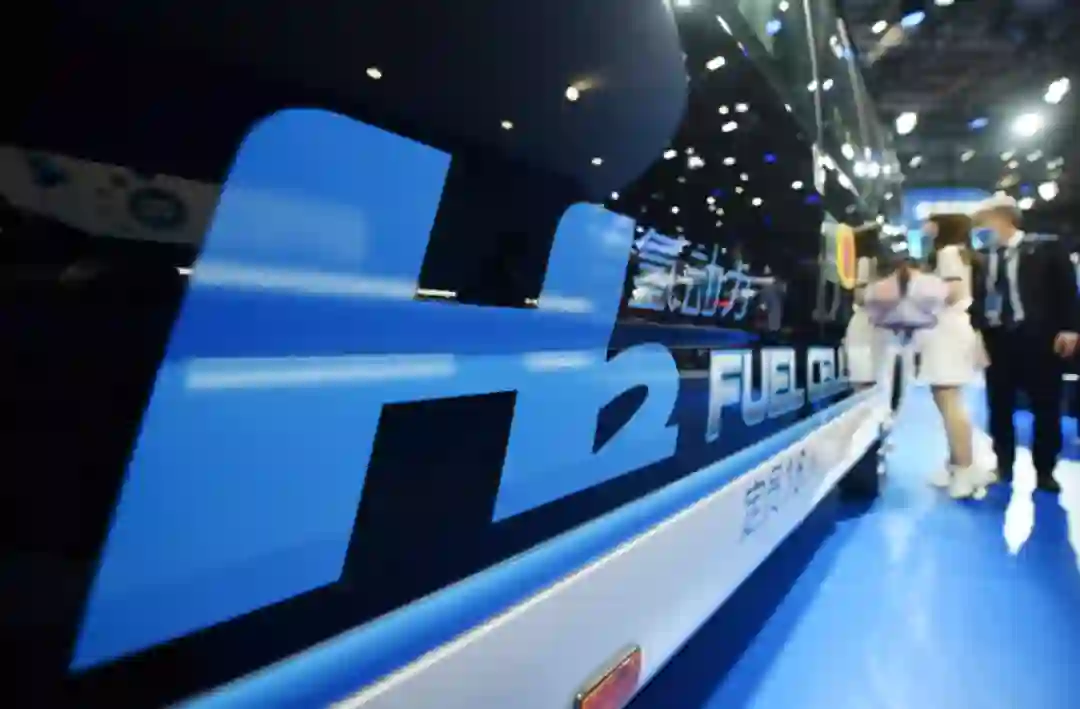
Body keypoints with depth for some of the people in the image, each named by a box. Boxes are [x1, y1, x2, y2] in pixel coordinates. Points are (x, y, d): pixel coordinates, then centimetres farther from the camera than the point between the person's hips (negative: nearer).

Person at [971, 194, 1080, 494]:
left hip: (1038, 338, -2)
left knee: (1046, 408, 6)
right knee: (999, 408, 8)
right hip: (996, 340, 3)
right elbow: (976, 295, 9)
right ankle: (1003, 467, 21)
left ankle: (1044, 470, 19)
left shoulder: (1046, 247, 1)